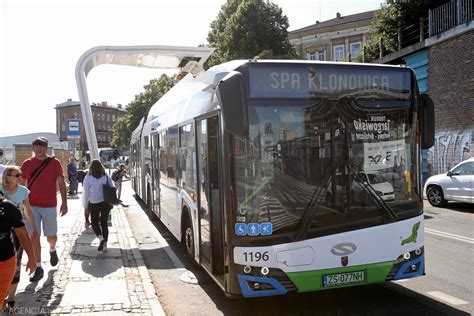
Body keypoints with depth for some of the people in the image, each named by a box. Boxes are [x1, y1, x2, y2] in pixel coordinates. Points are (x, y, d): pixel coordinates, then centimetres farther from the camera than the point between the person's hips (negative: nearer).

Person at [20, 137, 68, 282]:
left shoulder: (54, 163, -3)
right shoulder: (27, 164, 2)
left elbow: (61, 183, -1)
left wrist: (64, 202, -7)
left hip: (50, 206, -1)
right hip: (32, 206, 1)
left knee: (51, 236, 8)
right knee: (34, 237, 2)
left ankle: (52, 250, 43)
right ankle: (38, 268, 11)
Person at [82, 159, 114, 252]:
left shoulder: (88, 178, -9)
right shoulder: (107, 177, -1)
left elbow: (85, 193, -5)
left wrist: (85, 206, 6)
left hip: (94, 204, -3)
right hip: (106, 203, 3)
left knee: (94, 222, 14)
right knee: (104, 223, 12)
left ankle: (101, 238, -11)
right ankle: (104, 245, 12)